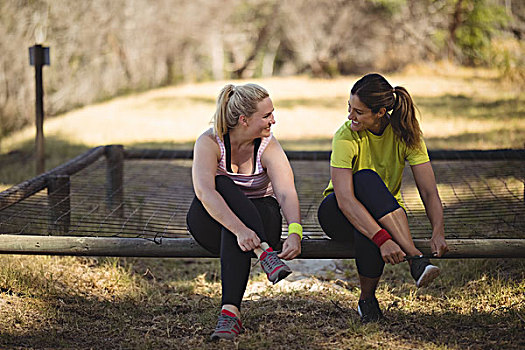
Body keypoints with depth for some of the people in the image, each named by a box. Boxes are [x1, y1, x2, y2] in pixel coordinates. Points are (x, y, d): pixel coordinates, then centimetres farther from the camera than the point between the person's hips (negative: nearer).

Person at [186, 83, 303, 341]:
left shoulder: (268, 146, -9)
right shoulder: (210, 142, -15)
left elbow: (287, 193, -23)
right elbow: (204, 191, -32)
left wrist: (295, 232, -44)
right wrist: (240, 229, -46)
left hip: (260, 218, 0)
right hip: (211, 225, 0)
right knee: (222, 184, -32)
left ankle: (231, 311, -44)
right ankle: (264, 253, -42)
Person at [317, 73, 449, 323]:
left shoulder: (406, 135, -13)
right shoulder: (346, 136, -22)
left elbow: (429, 192, -16)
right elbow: (345, 199, -33)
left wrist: (438, 233, -36)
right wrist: (382, 239, -45)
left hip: (387, 214, 2)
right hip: (336, 214, -2)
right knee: (366, 179, -36)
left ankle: (367, 298, -21)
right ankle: (415, 258, -40)